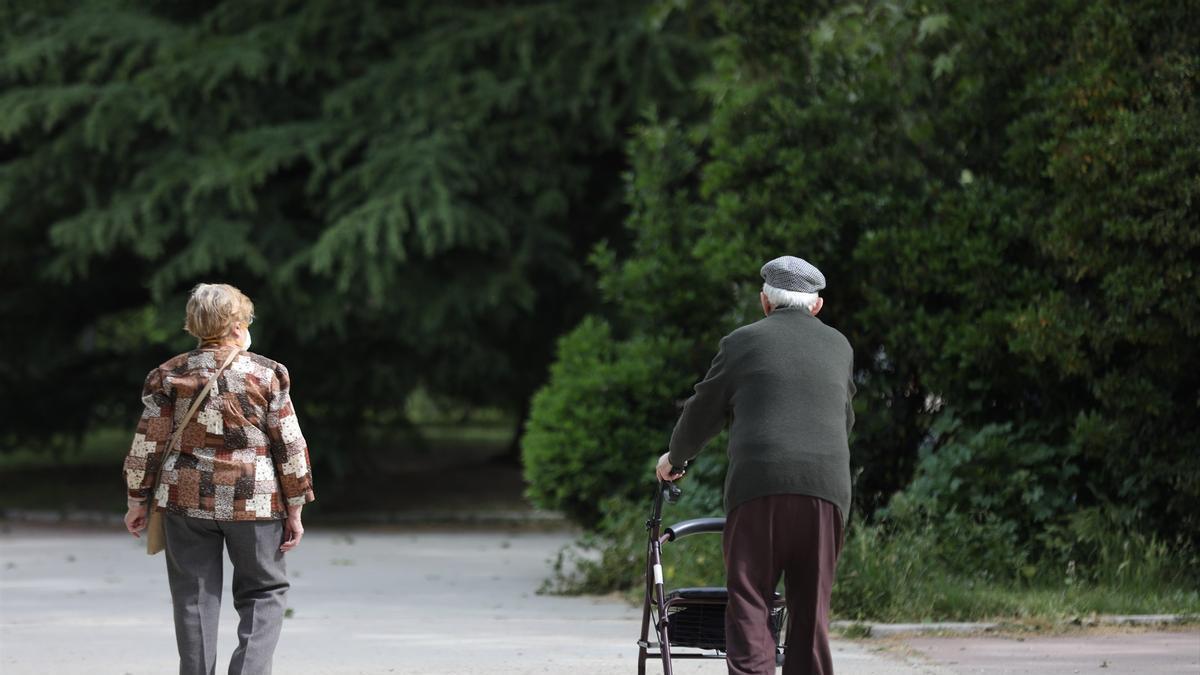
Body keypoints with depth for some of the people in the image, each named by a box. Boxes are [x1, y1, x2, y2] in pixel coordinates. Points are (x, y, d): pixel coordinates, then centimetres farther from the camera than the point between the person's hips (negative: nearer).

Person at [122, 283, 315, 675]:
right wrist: (294, 509, 5)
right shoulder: (266, 374, -3)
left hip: (186, 499, 2)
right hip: (254, 502, -2)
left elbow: (147, 443, 2)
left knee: (195, 598, 8)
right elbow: (290, 446, -2)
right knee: (264, 592, 10)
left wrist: (138, 501, 12)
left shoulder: (170, 376, 1)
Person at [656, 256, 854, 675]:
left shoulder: (743, 342, 9)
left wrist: (674, 458, 34)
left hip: (759, 483, -3)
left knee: (748, 607, -2)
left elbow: (703, 412, 16)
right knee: (811, 609, 7)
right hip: (827, 485, 3)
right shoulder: (839, 347, 19)